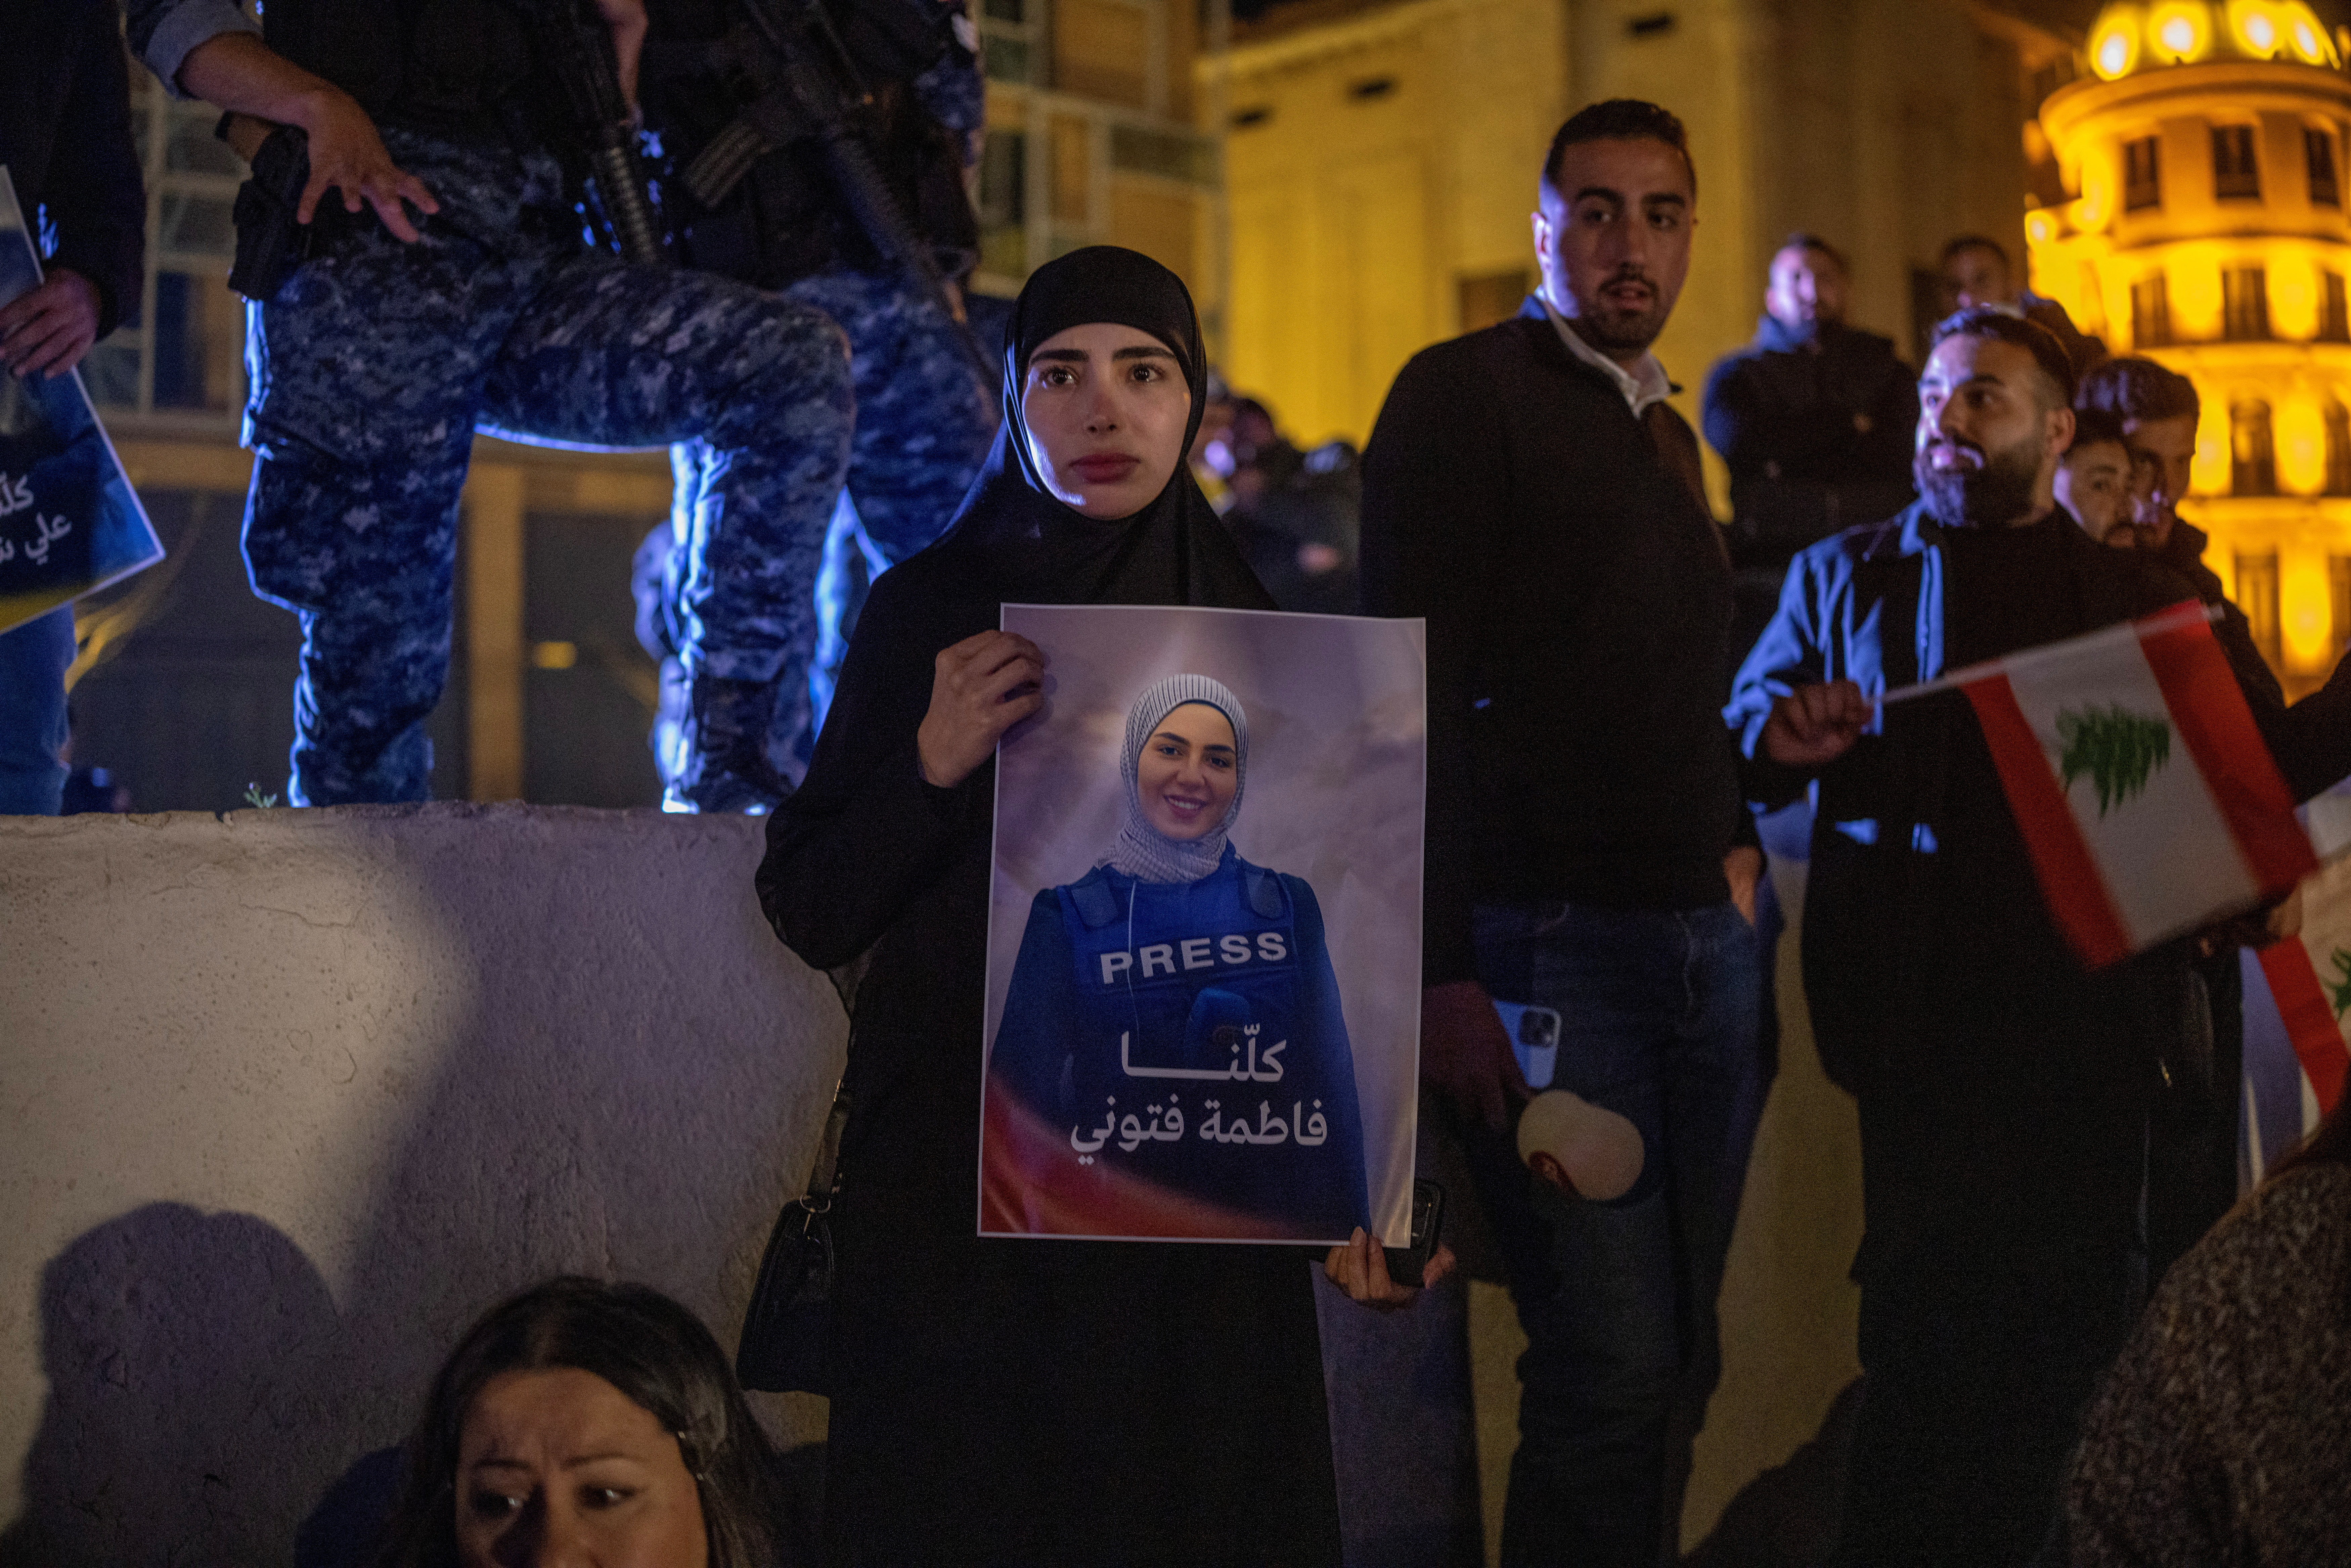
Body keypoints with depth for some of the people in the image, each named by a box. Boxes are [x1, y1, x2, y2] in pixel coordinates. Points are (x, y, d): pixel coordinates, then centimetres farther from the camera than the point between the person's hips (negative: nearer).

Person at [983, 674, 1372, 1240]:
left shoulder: (1288, 906, 5)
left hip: (1272, 1216, 2)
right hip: (1117, 1216, -2)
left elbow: (1330, 1086, 4)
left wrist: (1345, 1231, -2)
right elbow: (1028, 1094, -4)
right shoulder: (1068, 917, -1)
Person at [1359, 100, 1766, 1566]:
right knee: (1612, 1361, -9)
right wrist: (1439, 971, -18)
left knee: (1680, 1355, 11)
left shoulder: (1669, 430, 20)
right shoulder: (1464, 393, -4)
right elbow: (1412, 693, -12)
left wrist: (1741, 847, 11)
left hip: (1707, 937, 7)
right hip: (1551, 939, -7)